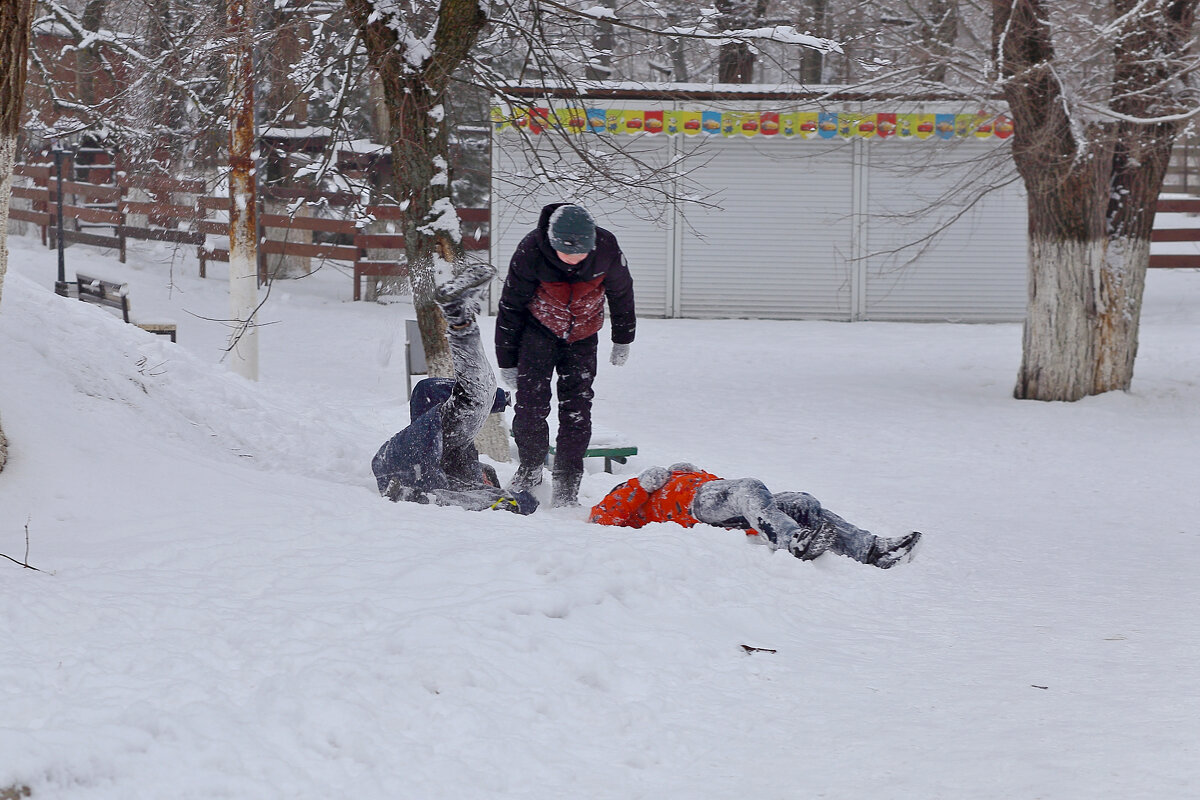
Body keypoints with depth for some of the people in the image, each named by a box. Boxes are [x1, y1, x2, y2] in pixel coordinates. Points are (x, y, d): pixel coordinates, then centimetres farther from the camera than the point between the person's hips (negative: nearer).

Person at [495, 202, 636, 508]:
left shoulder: (607, 249, -23)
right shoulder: (530, 252, -27)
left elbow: (621, 293, 0)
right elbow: (510, 307, -12)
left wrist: (623, 340, 12)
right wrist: (507, 361, -6)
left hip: (583, 336, 2)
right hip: (538, 331, -1)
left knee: (576, 411, -5)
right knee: (531, 404, -13)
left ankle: (566, 489, 2)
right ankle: (529, 470, 10)